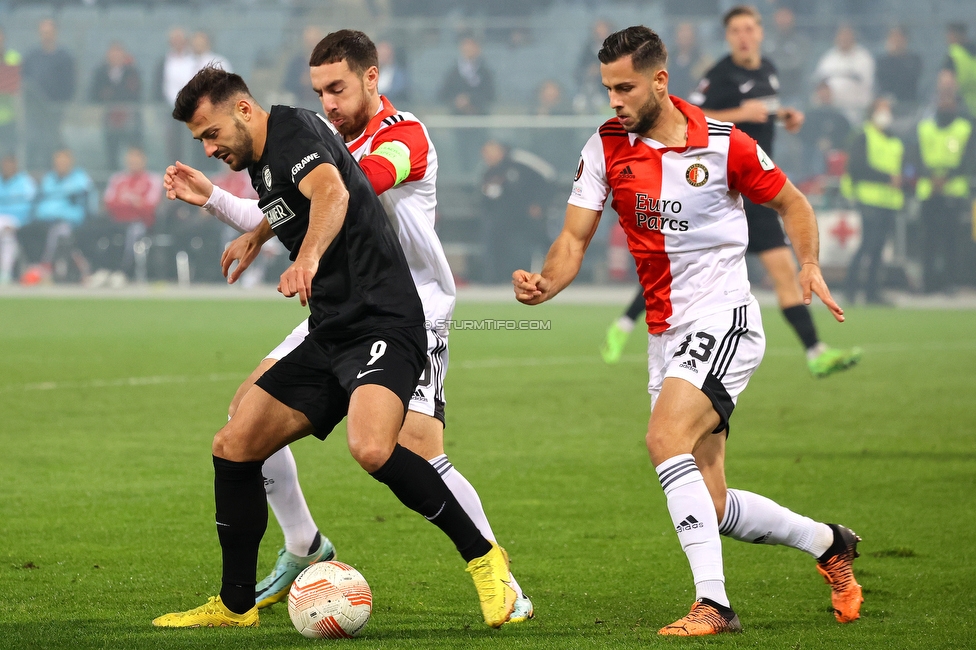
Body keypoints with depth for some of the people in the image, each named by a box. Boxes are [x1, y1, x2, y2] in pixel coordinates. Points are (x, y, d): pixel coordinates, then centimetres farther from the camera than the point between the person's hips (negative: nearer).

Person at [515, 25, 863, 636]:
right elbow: (575, 238, -2)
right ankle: (827, 542, 30)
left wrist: (811, 265, -10)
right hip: (666, 335, 5)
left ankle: (713, 602, -28)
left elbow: (791, 201, 6)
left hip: (724, 320, -5)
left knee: (666, 438, -28)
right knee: (711, 509, 4)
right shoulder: (606, 147, 1)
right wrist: (546, 282, -22)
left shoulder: (725, 145, -9)